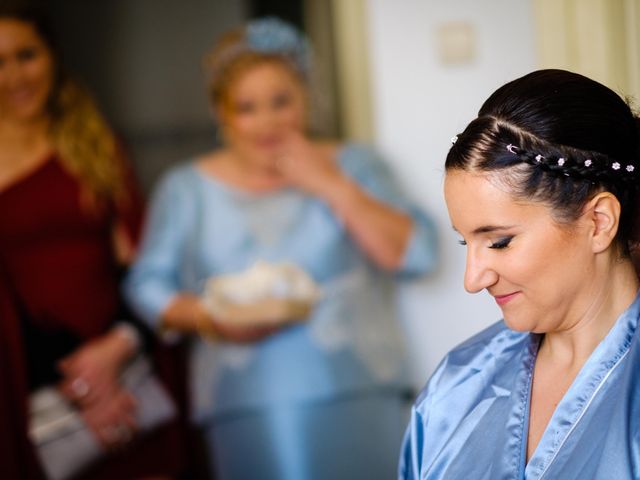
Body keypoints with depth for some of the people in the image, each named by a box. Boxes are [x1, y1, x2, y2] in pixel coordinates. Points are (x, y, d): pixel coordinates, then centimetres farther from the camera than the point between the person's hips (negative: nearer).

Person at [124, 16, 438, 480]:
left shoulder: (352, 164, 10)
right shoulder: (187, 188, 10)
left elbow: (417, 254, 1)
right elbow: (147, 284, 10)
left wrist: (331, 186, -6)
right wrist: (206, 316, -9)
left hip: (361, 394, 0)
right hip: (248, 405, 0)